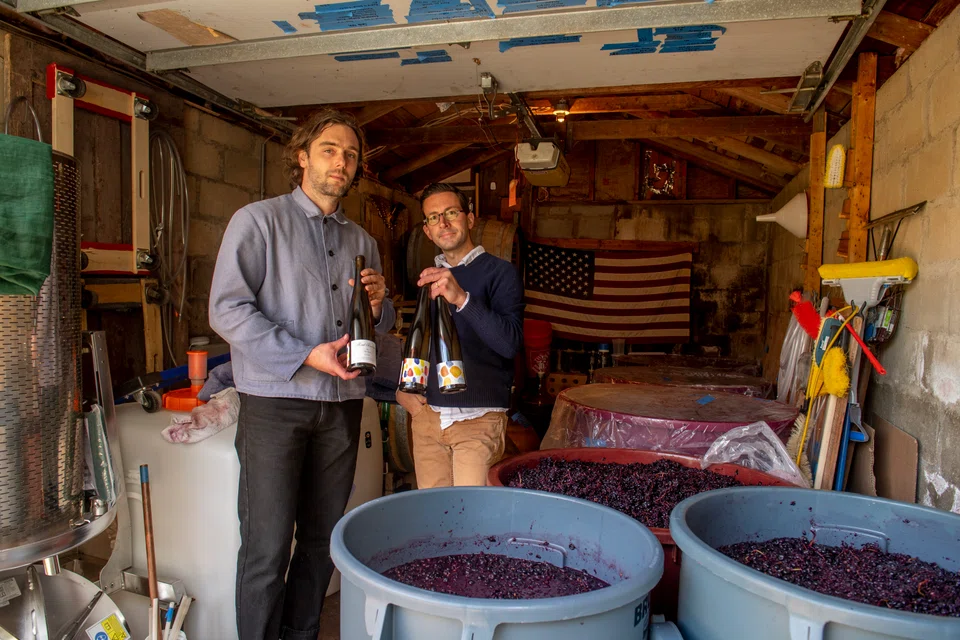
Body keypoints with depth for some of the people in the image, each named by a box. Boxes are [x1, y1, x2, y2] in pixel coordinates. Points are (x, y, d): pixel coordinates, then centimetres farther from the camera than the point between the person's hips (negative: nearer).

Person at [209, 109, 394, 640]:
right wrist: (306, 355, -18)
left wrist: (377, 304, -4)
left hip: (342, 403, 5)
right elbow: (227, 309, -11)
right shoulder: (259, 220, -1)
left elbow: (378, 327, 19)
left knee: (323, 539, 14)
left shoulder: (360, 240, 15)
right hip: (275, 400, -5)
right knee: (267, 547, -1)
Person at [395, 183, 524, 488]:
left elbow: (510, 342, -17)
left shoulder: (500, 272, -2)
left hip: (479, 418, -4)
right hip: (426, 415, 5)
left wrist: (462, 298, -27)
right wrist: (400, 388, 10)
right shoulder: (427, 278, 14)